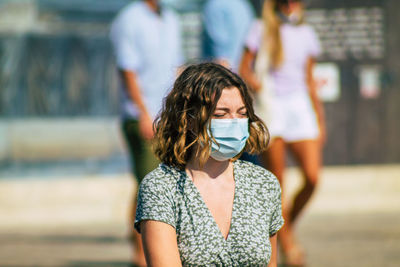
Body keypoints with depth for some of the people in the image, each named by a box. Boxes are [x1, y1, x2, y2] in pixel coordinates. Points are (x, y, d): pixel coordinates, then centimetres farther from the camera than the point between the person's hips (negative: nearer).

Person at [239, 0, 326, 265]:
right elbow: (244, 69, 1)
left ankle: (287, 226, 15)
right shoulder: (262, 30, 2)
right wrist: (261, 87, -18)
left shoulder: (306, 34, 13)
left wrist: (320, 120, 19)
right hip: (270, 108, -3)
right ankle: (286, 244, 8)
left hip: (299, 106, 4)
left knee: (313, 177, -9)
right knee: (277, 183, -4)